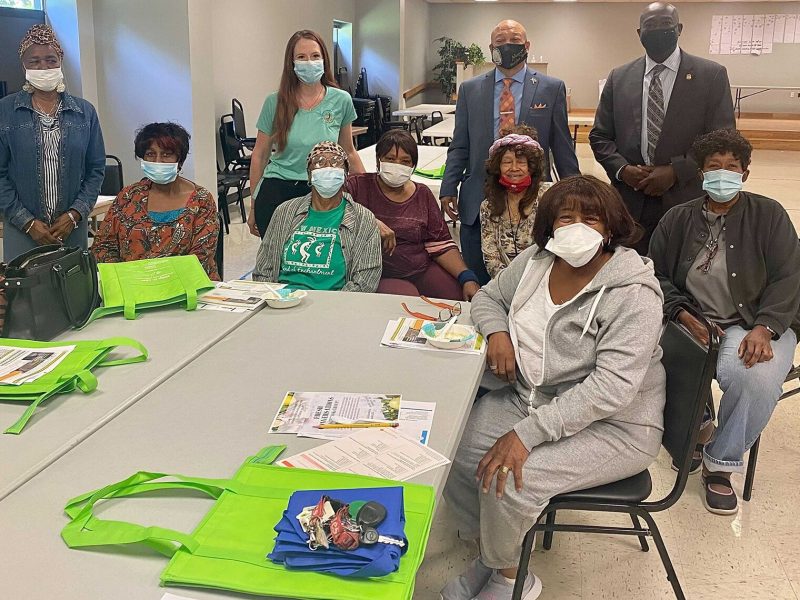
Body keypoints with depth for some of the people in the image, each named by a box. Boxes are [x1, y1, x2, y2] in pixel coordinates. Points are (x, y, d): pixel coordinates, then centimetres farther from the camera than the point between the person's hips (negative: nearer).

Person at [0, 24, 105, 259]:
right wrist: (27, 222, -10)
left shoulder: (85, 112, 5)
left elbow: (96, 169, 5)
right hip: (22, 231, -1)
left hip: (73, 229, 2)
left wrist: (74, 214, -7)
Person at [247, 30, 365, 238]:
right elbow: (260, 155, 7)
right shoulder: (275, 103, 0)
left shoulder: (341, 100, 1)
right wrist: (253, 207, 9)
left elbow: (348, 152, 12)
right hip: (277, 192, 0)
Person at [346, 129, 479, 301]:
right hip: (378, 275, -4)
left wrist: (467, 278, -5)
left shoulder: (422, 194, 15)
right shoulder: (359, 185, 4)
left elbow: (441, 244, 9)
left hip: (423, 270, 5)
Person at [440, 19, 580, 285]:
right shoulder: (470, 90, 8)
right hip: (478, 202, 2)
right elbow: (459, 146, 9)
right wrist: (448, 189, -1)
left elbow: (562, 147, 5)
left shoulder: (551, 88, 3)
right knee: (478, 284, 8)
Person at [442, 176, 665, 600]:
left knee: (508, 478, -27)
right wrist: (497, 331, -8)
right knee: (451, 452, -13)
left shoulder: (632, 293, -21)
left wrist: (526, 433, -32)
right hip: (530, 399, 7)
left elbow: (611, 386, -28)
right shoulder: (535, 261, -1)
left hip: (613, 426, -6)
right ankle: (488, 552, 12)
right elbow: (488, 297, 17)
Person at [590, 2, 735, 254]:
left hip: (686, 202, -1)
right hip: (629, 202, 2)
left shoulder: (711, 75, 1)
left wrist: (676, 172, -14)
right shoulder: (619, 78, 9)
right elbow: (599, 136, 10)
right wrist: (622, 169, -8)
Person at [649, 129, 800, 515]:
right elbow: (657, 274, 8)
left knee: (756, 378, -34)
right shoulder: (678, 220, 11)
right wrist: (683, 315, -10)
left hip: (757, 324, -2)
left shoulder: (769, 215, 4)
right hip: (695, 321, 2)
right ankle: (697, 427, 2)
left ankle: (721, 464, -9)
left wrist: (764, 328, -17)